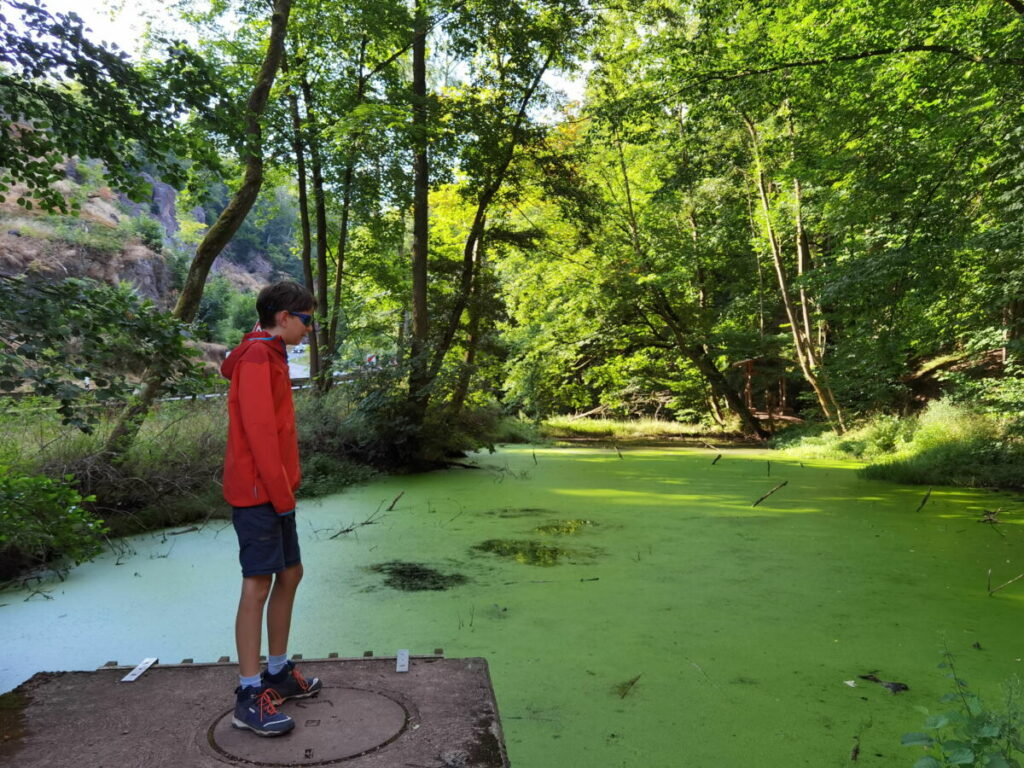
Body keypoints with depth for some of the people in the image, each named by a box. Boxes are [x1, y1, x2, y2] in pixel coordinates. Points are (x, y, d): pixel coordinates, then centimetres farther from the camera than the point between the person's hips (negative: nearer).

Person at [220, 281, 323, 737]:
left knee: (290, 574, 13)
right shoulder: (258, 356, -14)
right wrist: (281, 493, -16)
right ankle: (250, 695, 2)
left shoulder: (270, 356, 16)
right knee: (258, 583, -6)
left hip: (274, 491, 10)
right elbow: (258, 429, -19)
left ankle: (278, 672, 24)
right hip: (257, 492, -10)